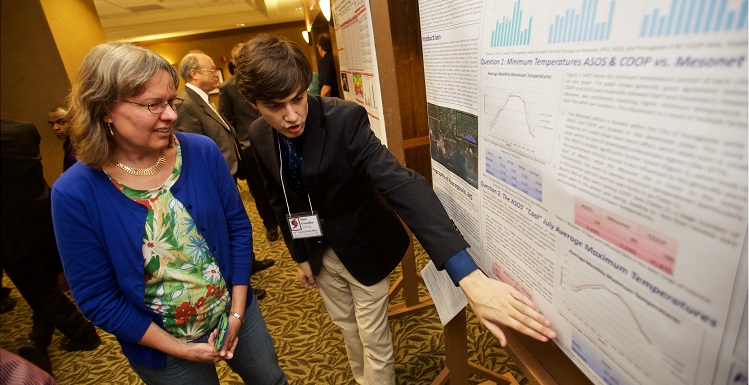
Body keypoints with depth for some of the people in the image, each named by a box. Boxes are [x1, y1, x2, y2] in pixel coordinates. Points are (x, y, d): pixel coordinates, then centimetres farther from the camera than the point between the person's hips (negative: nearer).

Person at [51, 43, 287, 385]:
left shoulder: (203, 151, -14)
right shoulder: (75, 194, -19)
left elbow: (238, 225, -7)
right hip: (162, 349, -2)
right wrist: (180, 349, -11)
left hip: (235, 313, 3)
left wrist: (237, 311, -9)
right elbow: (97, 298, -12)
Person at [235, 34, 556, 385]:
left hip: (364, 249, -5)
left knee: (374, 341, 14)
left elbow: (402, 185, -42)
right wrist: (300, 256, 7)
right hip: (318, 253, 5)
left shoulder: (344, 119, -29)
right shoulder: (259, 137, -11)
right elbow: (281, 200, 4)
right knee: (347, 328, 27)